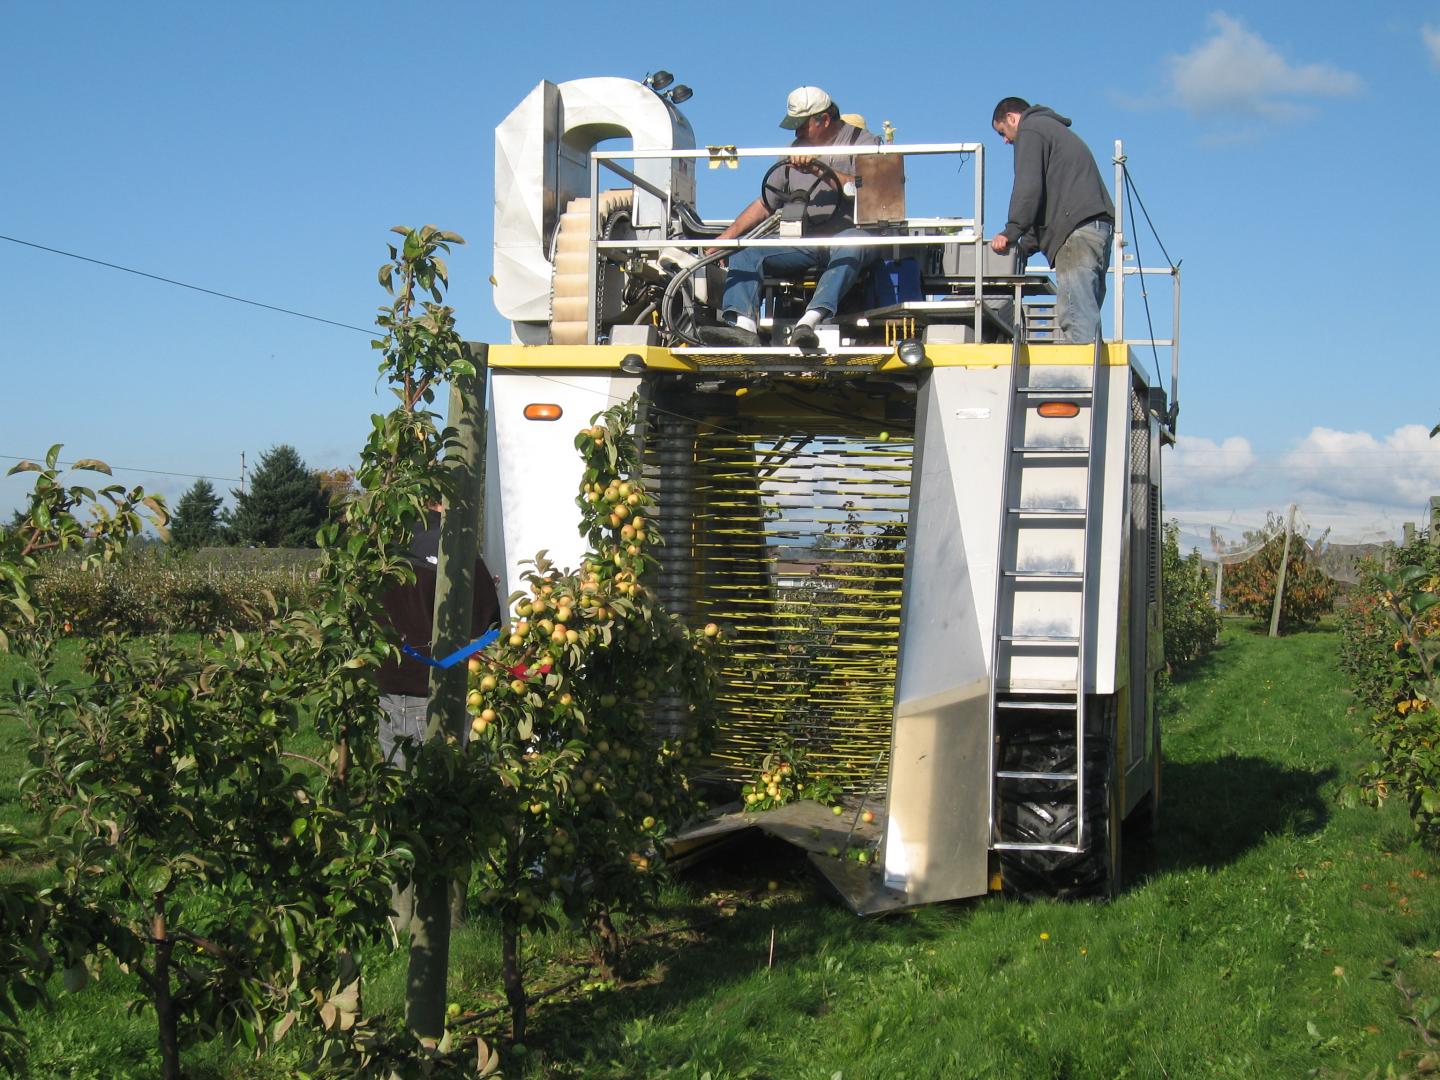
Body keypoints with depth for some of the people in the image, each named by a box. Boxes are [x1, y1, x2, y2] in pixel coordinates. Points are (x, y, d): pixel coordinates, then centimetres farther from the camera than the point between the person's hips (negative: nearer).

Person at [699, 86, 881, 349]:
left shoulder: (862, 142, 6)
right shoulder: (796, 151, 24)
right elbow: (765, 204, 23)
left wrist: (819, 169, -15)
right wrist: (726, 236, 11)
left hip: (849, 234, -5)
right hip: (804, 243, 5)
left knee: (853, 247, -40)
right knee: (744, 253, -15)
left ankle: (809, 321, -56)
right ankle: (743, 326, -36)